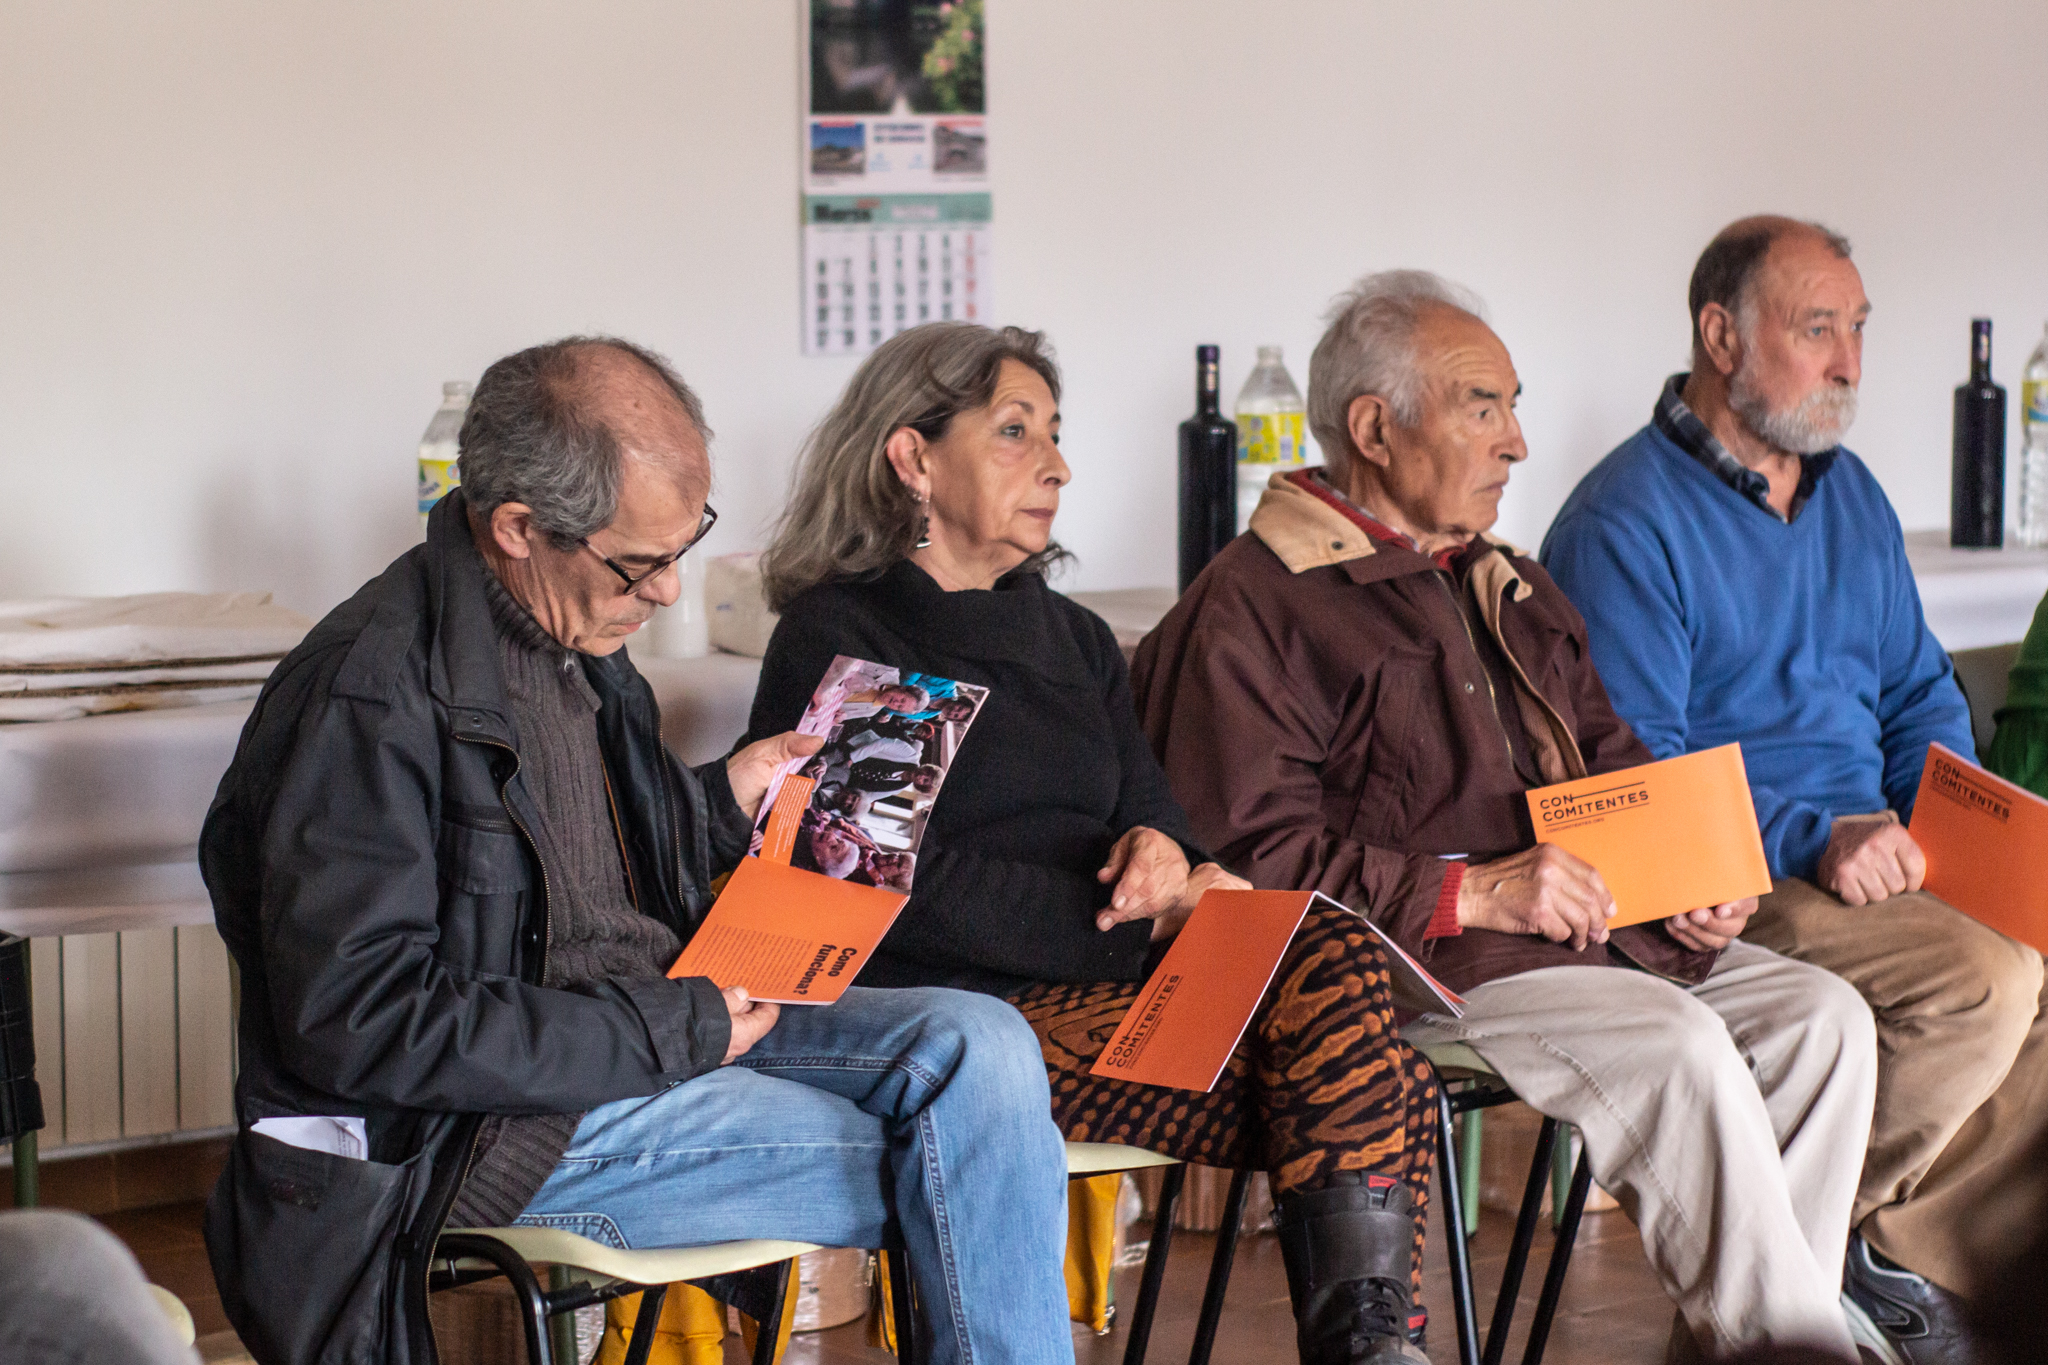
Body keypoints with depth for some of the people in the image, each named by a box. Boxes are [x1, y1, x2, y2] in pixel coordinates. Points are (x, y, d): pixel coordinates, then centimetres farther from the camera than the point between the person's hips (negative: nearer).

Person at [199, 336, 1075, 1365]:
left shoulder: (573, 631, 11)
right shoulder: (372, 695, -18)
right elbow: (355, 1022, -23)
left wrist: (719, 804, 9)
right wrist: (668, 1033, -21)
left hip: (663, 1021, 9)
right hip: (492, 1120, -9)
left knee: (981, 1047, -13)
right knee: (953, 1169, -18)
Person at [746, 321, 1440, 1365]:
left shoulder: (1072, 639, 26)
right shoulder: (836, 641, 2)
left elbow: (1155, 816, 19)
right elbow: (908, 888, -8)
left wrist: (1158, 852, -7)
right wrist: (1143, 919, -10)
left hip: (1111, 986, 7)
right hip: (969, 1011, -7)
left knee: (1330, 954, -27)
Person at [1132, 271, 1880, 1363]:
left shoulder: (1510, 591, 25)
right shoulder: (1249, 608, -4)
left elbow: (1609, 762, 28)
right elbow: (1252, 854, -13)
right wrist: (1472, 891, -19)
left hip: (1598, 930, 8)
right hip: (1413, 963, -8)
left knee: (1823, 1015, -10)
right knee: (1679, 1046, -28)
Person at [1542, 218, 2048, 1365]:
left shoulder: (1851, 495, 17)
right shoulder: (1626, 524, -8)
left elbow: (1919, 693, 22)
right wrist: (1815, 838, -23)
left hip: (1872, 851, 8)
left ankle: (1918, 1265, -6)